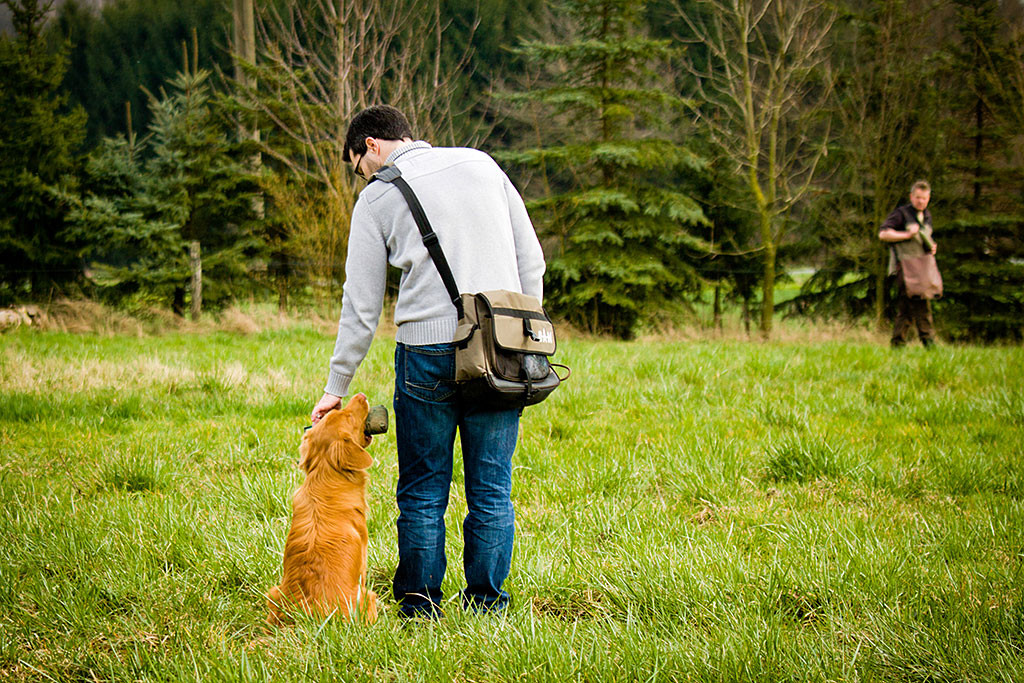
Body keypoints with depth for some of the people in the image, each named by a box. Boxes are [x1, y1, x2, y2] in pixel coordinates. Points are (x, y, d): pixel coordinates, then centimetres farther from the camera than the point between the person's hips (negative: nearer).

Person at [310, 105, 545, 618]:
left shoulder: (377, 198, 4)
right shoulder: (481, 163, 12)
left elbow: (361, 306, 4)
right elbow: (531, 261, 10)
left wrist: (336, 387, 12)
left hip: (427, 351, -2)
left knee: (423, 490, 8)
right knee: (491, 489, 7)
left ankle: (420, 605, 12)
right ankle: (485, 605, 9)